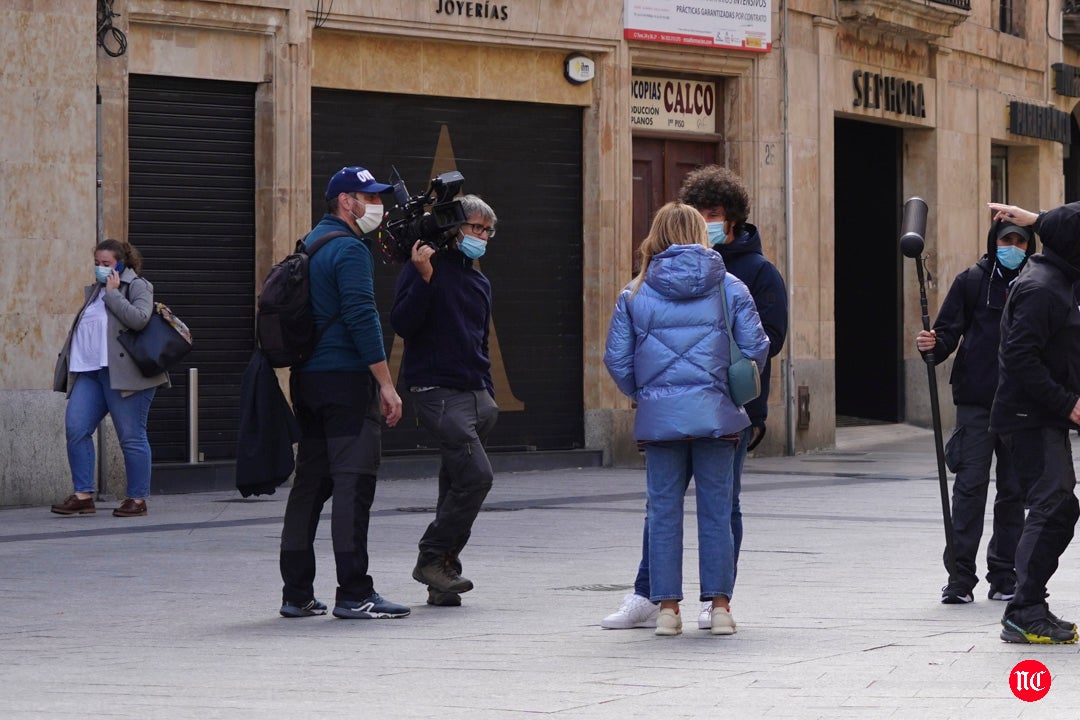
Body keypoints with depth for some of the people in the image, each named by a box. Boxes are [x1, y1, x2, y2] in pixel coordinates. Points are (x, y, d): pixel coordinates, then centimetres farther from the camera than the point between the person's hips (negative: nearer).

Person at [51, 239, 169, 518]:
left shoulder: (137, 286, 2)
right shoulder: (93, 291, 24)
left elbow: (139, 319, -16)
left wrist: (113, 294, -9)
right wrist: (68, 357, 19)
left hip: (124, 373, -7)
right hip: (88, 371, 7)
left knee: (131, 436, -4)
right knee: (75, 428, -7)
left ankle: (137, 499, 2)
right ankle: (83, 495, -4)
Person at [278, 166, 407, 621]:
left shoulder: (310, 243, 19)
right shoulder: (349, 249, -11)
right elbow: (361, 318, -19)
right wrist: (386, 383, -17)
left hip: (306, 378, 9)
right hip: (346, 378, -9)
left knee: (310, 481, 11)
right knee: (353, 481, -10)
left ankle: (296, 592, 13)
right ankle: (354, 595, -13)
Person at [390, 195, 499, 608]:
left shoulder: (479, 283, 20)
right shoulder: (426, 268, -4)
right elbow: (402, 324, -15)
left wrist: (489, 394, 23)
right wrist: (424, 278, -23)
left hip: (476, 397, 8)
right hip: (438, 392, -8)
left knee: (458, 487, 6)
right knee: (475, 476, -18)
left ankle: (441, 583, 9)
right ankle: (433, 558, -7)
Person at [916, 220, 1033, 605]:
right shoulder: (972, 281, 4)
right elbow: (949, 332, 2)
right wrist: (932, 345, -19)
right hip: (975, 402, -2)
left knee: (1014, 491, 6)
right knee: (970, 486, -7)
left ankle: (1004, 578, 14)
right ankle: (960, 577, -6)